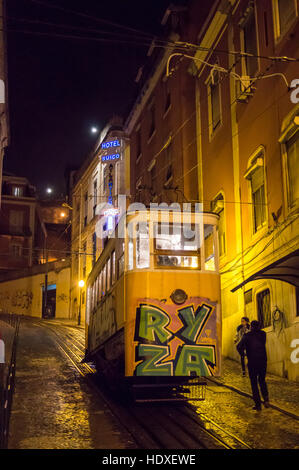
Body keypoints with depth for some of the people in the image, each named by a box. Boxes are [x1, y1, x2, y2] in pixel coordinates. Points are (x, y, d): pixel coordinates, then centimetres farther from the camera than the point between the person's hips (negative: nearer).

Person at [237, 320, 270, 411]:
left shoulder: (247, 335, -6)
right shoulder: (263, 334, 3)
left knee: (254, 383, 8)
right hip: (263, 361, 3)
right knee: (262, 380, 21)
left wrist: (242, 352, 7)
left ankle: (258, 404, 5)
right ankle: (266, 399, 3)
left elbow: (239, 346, -14)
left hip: (252, 362, -3)